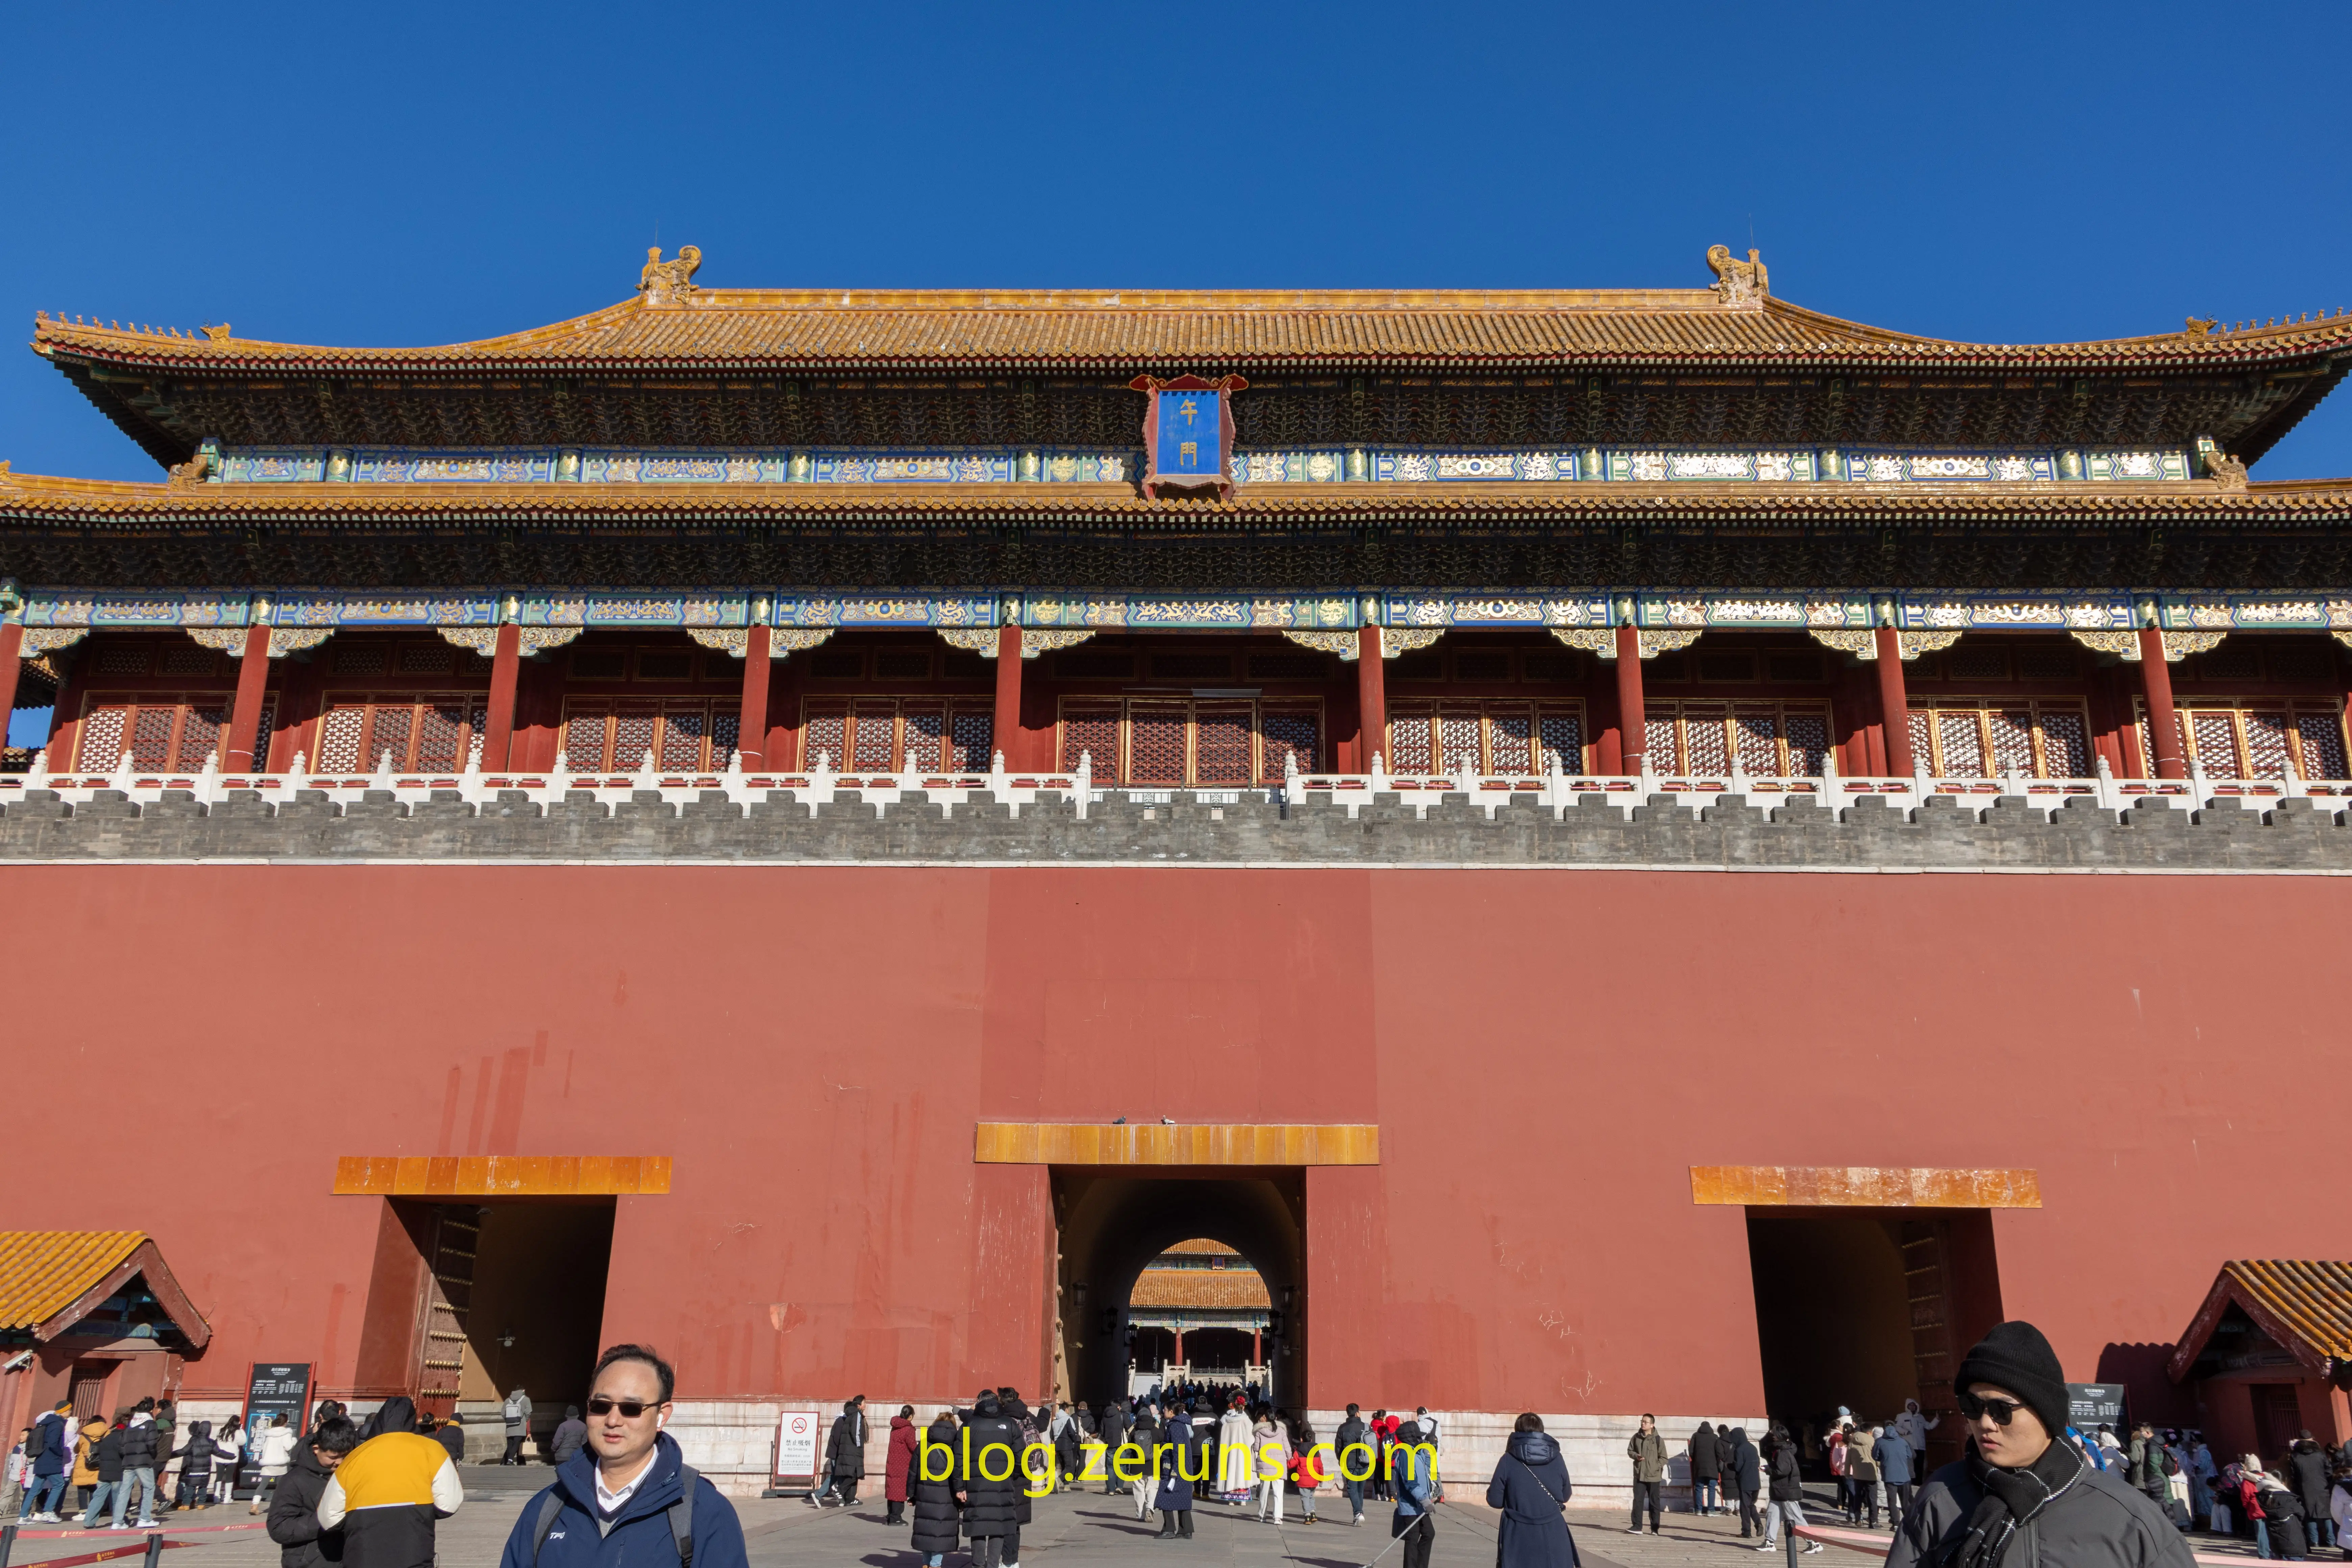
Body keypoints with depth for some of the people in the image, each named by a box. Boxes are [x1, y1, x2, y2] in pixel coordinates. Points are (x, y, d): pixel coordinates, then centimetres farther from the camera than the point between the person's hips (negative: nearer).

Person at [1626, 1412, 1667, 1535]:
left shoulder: (1658, 1440, -6)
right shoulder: (1636, 1437, 5)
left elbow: (1663, 1458, -3)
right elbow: (1630, 1450, 13)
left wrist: (1656, 1468, -13)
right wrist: (1636, 1456, -7)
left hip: (1654, 1476, -3)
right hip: (1639, 1475, 3)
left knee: (1654, 1502, 6)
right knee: (1638, 1501, 0)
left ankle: (1655, 1528, 15)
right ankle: (1637, 1527, 2)